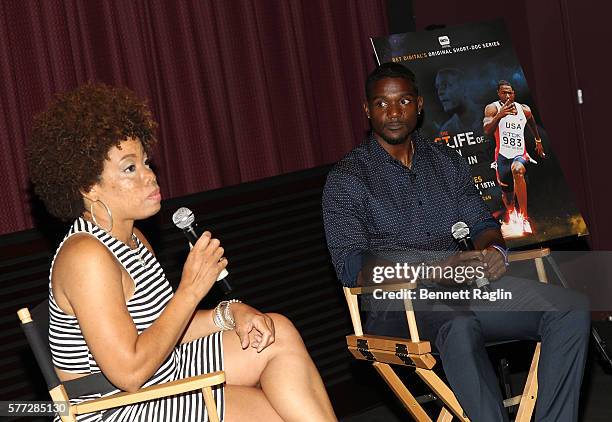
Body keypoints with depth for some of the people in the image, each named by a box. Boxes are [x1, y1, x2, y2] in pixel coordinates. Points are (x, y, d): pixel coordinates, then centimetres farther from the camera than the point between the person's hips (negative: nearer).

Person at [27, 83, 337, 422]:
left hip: (165, 376, 9)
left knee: (279, 334, 1)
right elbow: (130, 372, -28)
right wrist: (191, 290, -22)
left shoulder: (131, 239, 7)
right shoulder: (86, 257, -24)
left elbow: (165, 328, 8)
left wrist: (230, 313, -9)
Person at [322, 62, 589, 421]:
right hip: (398, 300, -5)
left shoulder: (448, 162, 21)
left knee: (573, 308, -18)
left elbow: (481, 222, 20)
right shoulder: (347, 179, 4)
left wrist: (493, 249, -8)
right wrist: (432, 273, -21)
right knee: (459, 327, -40)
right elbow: (351, 265, -7)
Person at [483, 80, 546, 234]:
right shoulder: (492, 108, -5)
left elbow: (532, 124, 27)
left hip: (520, 154, 0)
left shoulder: (524, 110, 4)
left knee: (517, 170, -37)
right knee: (508, 197, 11)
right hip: (502, 156, 0)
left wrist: (538, 141, 39)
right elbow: (487, 131, -21)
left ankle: (524, 217, -37)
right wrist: (499, 115, -37)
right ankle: (511, 211, 52)